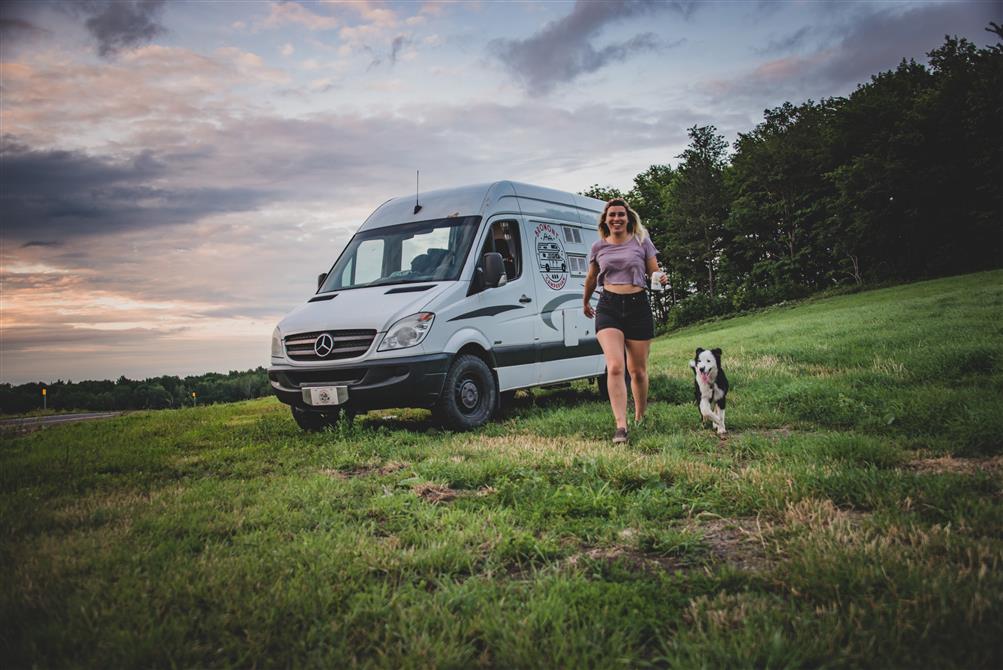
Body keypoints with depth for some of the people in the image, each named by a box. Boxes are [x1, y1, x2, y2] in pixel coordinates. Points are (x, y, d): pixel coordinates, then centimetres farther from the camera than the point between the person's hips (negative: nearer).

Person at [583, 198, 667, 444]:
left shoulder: (641, 242, 5)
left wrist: (662, 279, -17)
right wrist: (586, 303, 33)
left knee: (638, 370, 7)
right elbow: (591, 279, 23)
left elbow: (654, 272, 6)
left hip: (638, 306, 0)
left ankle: (640, 417, 29)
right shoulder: (598, 247, 9)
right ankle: (621, 426, -19)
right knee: (615, 367, -16)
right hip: (608, 307, 0)